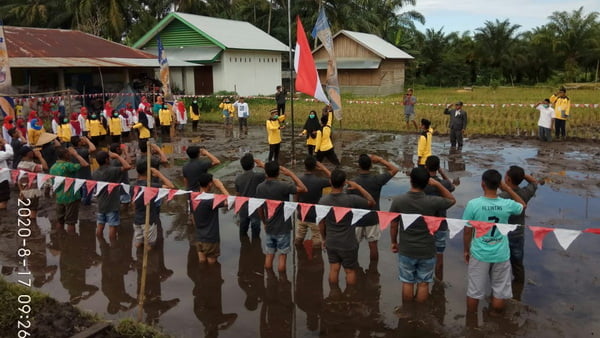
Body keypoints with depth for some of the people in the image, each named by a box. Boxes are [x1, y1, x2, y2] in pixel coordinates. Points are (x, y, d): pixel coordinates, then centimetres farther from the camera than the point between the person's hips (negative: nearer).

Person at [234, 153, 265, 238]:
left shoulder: (238, 178, -5)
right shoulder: (257, 176, -20)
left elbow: (237, 194, 5)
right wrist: (263, 165, -8)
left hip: (243, 210, 5)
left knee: (243, 232, 20)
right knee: (255, 234, 8)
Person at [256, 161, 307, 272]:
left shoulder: (260, 187, -5)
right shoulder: (283, 186, -21)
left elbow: (260, 208, 4)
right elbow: (303, 189, -16)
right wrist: (291, 174, -12)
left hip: (269, 228, 4)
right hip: (283, 228, -4)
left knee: (269, 256, 14)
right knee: (282, 256, 8)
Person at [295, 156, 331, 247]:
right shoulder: (319, 181, -22)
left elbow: (296, 198, 3)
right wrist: (323, 168, -6)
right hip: (315, 217, -5)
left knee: (298, 240, 20)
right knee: (317, 243, 10)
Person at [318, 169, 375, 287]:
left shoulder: (323, 201, -11)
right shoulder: (351, 200, -22)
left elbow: (321, 223, 0)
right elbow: (372, 202, -7)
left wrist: (324, 238, 16)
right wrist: (358, 187, -5)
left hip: (331, 243, 3)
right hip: (348, 244, -3)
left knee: (334, 269, 17)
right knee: (350, 271, 14)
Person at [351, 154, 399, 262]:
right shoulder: (377, 179, -14)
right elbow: (395, 169, -2)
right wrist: (380, 160, -1)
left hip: (357, 219, -1)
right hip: (372, 218, 1)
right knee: (373, 245, 12)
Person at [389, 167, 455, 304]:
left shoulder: (398, 201, -16)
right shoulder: (433, 202, -18)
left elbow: (393, 225, -5)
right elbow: (452, 200, 3)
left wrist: (394, 242, 11)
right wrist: (437, 184, -4)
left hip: (406, 250, 1)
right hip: (427, 251, 0)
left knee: (407, 283, 16)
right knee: (423, 284, 16)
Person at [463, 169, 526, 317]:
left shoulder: (473, 204, -17)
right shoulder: (507, 205, -12)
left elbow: (467, 231, -8)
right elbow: (523, 205, 13)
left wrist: (466, 250, 7)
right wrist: (507, 188, 5)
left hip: (479, 254, -1)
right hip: (501, 255, 1)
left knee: (474, 291, 14)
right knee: (499, 291, 18)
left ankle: (471, 321, 30)